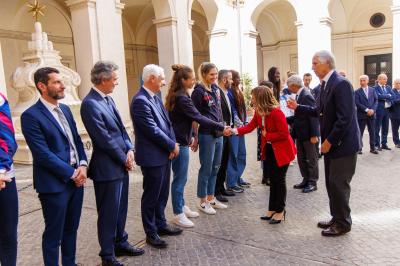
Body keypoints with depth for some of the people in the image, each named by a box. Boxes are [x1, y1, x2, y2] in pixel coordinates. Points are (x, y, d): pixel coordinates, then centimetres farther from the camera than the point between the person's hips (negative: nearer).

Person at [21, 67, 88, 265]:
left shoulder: (65, 109, 11)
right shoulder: (31, 115, -13)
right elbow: (43, 154, -17)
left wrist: (82, 165, -4)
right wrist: (72, 173, -14)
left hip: (76, 178, 7)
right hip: (54, 182, -7)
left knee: (71, 229, 19)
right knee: (54, 234, 8)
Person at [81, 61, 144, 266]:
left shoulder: (108, 98, 8)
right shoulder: (90, 104, -19)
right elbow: (105, 139, -20)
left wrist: (130, 149, -2)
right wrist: (124, 159, -10)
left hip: (121, 165, 8)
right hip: (107, 168, -8)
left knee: (120, 209, 20)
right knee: (108, 213, 6)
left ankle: (121, 244, 37)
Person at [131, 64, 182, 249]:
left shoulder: (155, 97, 10)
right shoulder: (140, 101, -18)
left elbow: (167, 123, 11)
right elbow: (153, 130, -21)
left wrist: (172, 145, -3)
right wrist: (172, 146, -11)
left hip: (165, 154, 9)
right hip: (152, 157, -9)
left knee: (162, 194, 19)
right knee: (151, 196, 6)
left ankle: (161, 224, 35)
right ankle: (151, 233, 21)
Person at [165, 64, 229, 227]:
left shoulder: (177, 95, 11)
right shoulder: (182, 98, -20)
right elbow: (198, 118, -23)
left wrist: (190, 136, 14)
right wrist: (222, 128, -21)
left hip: (180, 140, 10)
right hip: (179, 143, -10)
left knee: (181, 177, 18)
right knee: (180, 179, 0)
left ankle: (181, 207, 31)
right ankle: (178, 214, 12)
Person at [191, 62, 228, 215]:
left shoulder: (215, 88, 10)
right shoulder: (198, 91, -11)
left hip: (218, 134, 7)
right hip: (206, 135, -7)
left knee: (215, 168, 14)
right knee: (206, 168, 2)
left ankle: (211, 199, 28)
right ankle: (203, 202, 17)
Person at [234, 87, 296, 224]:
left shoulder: (276, 113, -26)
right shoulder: (259, 112, -1)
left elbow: (284, 134, -25)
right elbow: (250, 126, -3)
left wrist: (267, 135, -19)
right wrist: (235, 131, -14)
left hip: (282, 150, -8)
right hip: (269, 149, 8)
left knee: (279, 180, 2)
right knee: (272, 179, 15)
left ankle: (280, 211, 18)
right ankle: (273, 209, 27)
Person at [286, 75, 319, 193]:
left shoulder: (307, 96, -19)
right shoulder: (299, 95, 9)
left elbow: (313, 116, -21)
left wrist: (314, 135, -22)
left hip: (308, 134, -9)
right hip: (300, 134, 9)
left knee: (311, 159, 5)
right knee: (301, 158, 15)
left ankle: (312, 182, 16)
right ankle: (306, 180, 28)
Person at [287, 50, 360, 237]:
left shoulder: (341, 84, -19)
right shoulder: (325, 85, 10)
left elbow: (344, 118, -23)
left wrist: (330, 141, -20)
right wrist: (298, 108, 9)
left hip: (343, 144, -9)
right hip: (331, 143, 9)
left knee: (338, 185, 0)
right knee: (331, 184, 15)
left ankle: (343, 223, 17)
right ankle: (337, 218, 30)